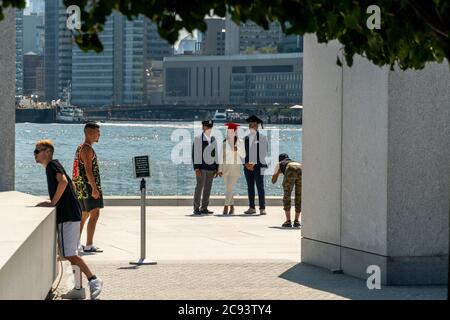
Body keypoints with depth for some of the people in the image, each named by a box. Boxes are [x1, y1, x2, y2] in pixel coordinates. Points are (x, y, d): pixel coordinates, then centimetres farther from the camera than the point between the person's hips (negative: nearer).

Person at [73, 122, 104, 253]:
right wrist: (94, 188, -23)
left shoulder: (80, 148, 18)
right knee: (94, 214, -10)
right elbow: (88, 170, -21)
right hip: (88, 186, -11)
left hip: (80, 188, 11)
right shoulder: (87, 149, -14)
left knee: (84, 215, 16)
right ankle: (89, 245, -13)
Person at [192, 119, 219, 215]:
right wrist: (197, 168, -14)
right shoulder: (198, 139, -3)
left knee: (208, 189, 7)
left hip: (211, 168, 6)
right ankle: (196, 208, -2)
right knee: (199, 188, -5)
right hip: (202, 168, -6)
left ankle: (204, 208, 12)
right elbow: (195, 154, -7)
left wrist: (216, 168, 11)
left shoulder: (213, 139, 15)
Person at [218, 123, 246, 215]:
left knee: (230, 187, -12)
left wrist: (237, 149, -18)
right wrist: (220, 169, 1)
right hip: (225, 167, 3)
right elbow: (221, 156, 5)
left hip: (235, 166, -3)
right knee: (229, 188, 8)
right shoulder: (224, 142, 4)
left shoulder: (240, 142, -1)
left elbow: (243, 155, 1)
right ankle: (232, 207, 17)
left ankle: (226, 206, -13)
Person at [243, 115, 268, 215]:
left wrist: (253, 164, -9)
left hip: (258, 166, -5)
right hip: (248, 166, 5)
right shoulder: (246, 138, 13)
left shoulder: (262, 138, -1)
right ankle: (251, 208, 12)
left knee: (260, 187, -7)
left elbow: (263, 153, -5)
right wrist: (246, 164, -3)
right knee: (250, 187, 7)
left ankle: (262, 208, -8)